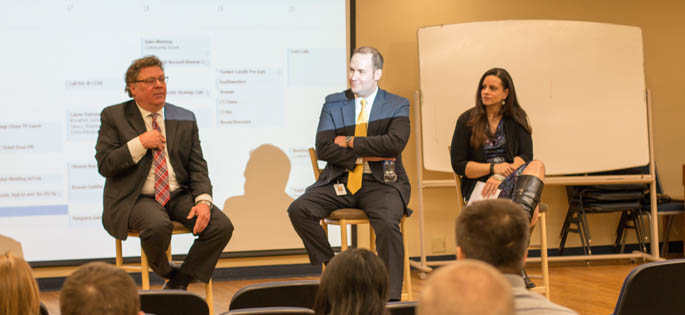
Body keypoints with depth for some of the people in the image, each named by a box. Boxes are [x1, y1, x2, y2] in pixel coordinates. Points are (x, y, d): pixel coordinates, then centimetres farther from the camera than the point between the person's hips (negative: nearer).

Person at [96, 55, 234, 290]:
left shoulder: (185, 119, 12)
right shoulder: (114, 117, 3)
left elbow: (197, 166, 8)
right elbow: (104, 165, -4)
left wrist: (203, 201, -10)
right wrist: (140, 143, -15)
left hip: (179, 195, 4)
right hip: (136, 198, -4)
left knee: (221, 225, -20)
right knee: (158, 225, -37)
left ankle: (179, 284, -3)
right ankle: (166, 273, -2)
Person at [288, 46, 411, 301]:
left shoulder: (397, 106, 6)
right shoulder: (333, 103, 11)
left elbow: (395, 143, -14)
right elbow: (323, 148, -2)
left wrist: (351, 143, -10)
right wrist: (368, 154, -10)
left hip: (380, 182, -3)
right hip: (340, 182, 3)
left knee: (387, 223, -33)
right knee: (298, 210, -20)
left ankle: (391, 300, -25)